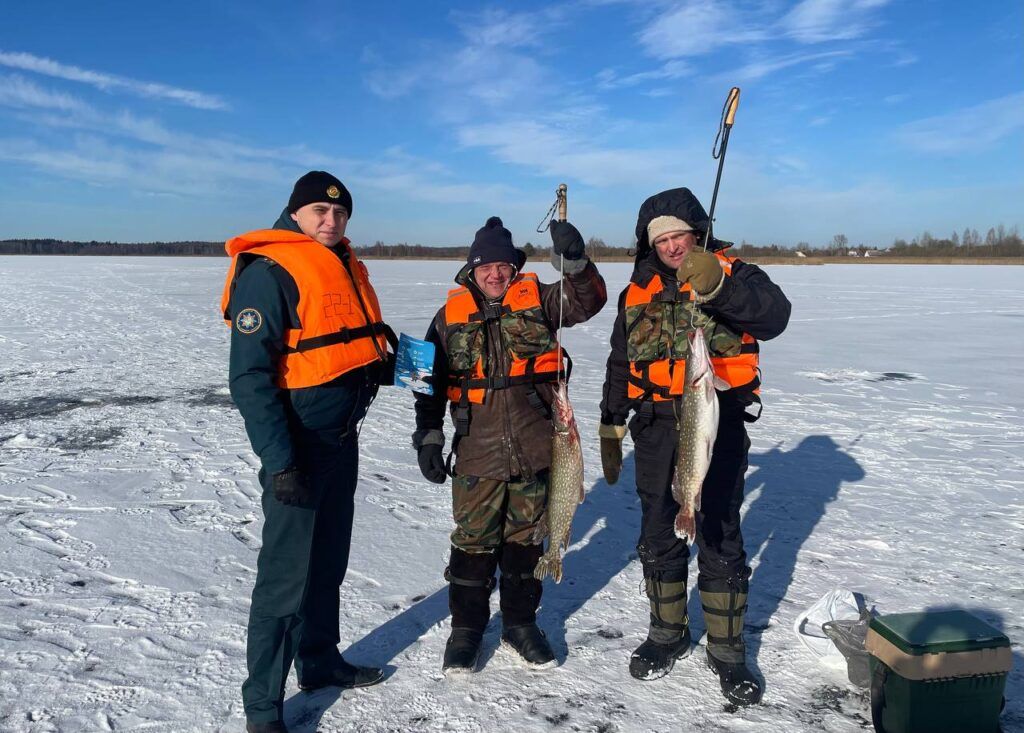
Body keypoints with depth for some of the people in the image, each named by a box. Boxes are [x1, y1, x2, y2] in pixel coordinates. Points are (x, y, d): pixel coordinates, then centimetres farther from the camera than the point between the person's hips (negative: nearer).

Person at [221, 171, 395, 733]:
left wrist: (395, 366, 5)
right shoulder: (269, 271, -15)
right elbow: (249, 376, -20)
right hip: (297, 446, -9)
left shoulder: (345, 268, 12)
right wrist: (279, 461, -25)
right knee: (286, 575, -2)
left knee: (328, 561, 20)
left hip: (342, 438, 9)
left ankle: (320, 661, 38)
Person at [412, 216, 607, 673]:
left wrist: (574, 261, -29)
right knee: (474, 540, 6)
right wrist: (428, 438, 2)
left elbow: (588, 301, -12)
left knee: (526, 536, 13)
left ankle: (520, 622, 30)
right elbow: (432, 381, 7)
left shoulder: (537, 299, 3)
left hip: (535, 448, 1)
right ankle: (466, 627, 24)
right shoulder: (452, 315, 4)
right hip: (477, 451, 0)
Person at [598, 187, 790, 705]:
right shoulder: (638, 292, 11)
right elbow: (619, 365, 19)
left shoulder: (731, 274, -2)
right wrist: (610, 426, 17)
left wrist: (716, 288, -37)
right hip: (655, 429, 4)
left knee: (719, 540, 2)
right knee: (658, 537, 12)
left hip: (718, 424, -4)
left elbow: (774, 315, -23)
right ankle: (667, 635, 31)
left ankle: (727, 651, 19)